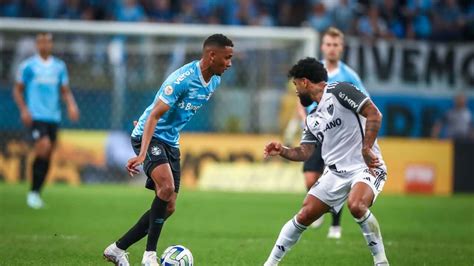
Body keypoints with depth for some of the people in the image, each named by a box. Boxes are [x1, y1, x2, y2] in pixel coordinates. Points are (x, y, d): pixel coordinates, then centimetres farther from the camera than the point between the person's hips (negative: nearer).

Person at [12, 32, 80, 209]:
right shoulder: (27, 66, -1)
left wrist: (71, 105, -3)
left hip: (53, 117, 5)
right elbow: (18, 90, 4)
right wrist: (24, 110, -10)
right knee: (44, 147, -21)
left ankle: (36, 193, 18)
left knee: (47, 155, 5)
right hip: (35, 115, -5)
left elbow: (65, 91, 15)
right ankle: (33, 192, -11)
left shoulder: (59, 66, 11)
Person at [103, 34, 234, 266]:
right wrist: (142, 155, -38)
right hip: (149, 136, -9)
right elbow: (154, 116, -28)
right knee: (167, 187, -30)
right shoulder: (182, 79, -25)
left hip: (171, 142, 9)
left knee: (168, 207, 4)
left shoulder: (214, 81, 2)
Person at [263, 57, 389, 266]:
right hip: (335, 172, 8)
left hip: (366, 166, -8)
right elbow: (304, 153, 18)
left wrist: (366, 149, -22)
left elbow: (374, 115, -15)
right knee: (304, 215, 1)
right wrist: (282, 151, -1)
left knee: (356, 205, -34)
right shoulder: (312, 119, 18)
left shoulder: (339, 91, -7)